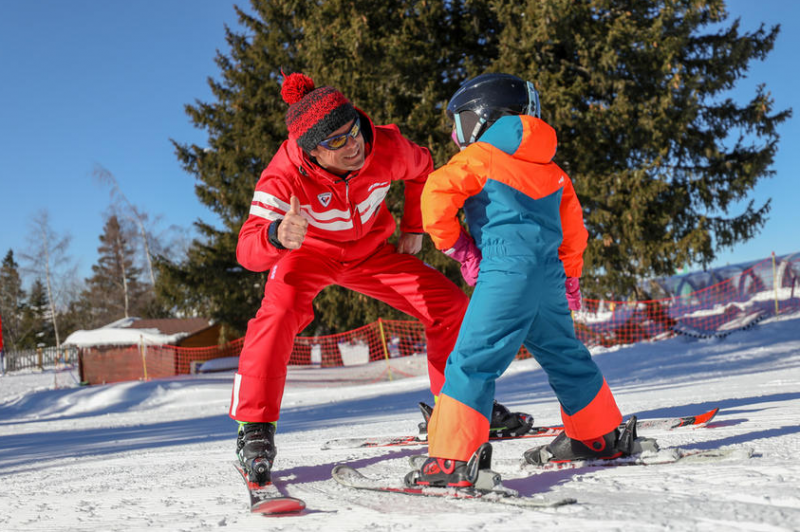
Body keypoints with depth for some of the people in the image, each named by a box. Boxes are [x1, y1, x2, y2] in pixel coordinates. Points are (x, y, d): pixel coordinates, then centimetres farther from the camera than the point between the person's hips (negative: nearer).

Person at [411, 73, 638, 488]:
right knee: (562, 354, 23)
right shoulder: (549, 168, 22)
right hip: (551, 275, 7)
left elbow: (437, 194, -9)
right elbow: (572, 225, 27)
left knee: (472, 361, -8)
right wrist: (570, 275, 36)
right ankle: (598, 437, 37)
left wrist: (457, 246, 3)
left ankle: (453, 461, -16)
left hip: (508, 270, -7)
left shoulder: (480, 157, 3)